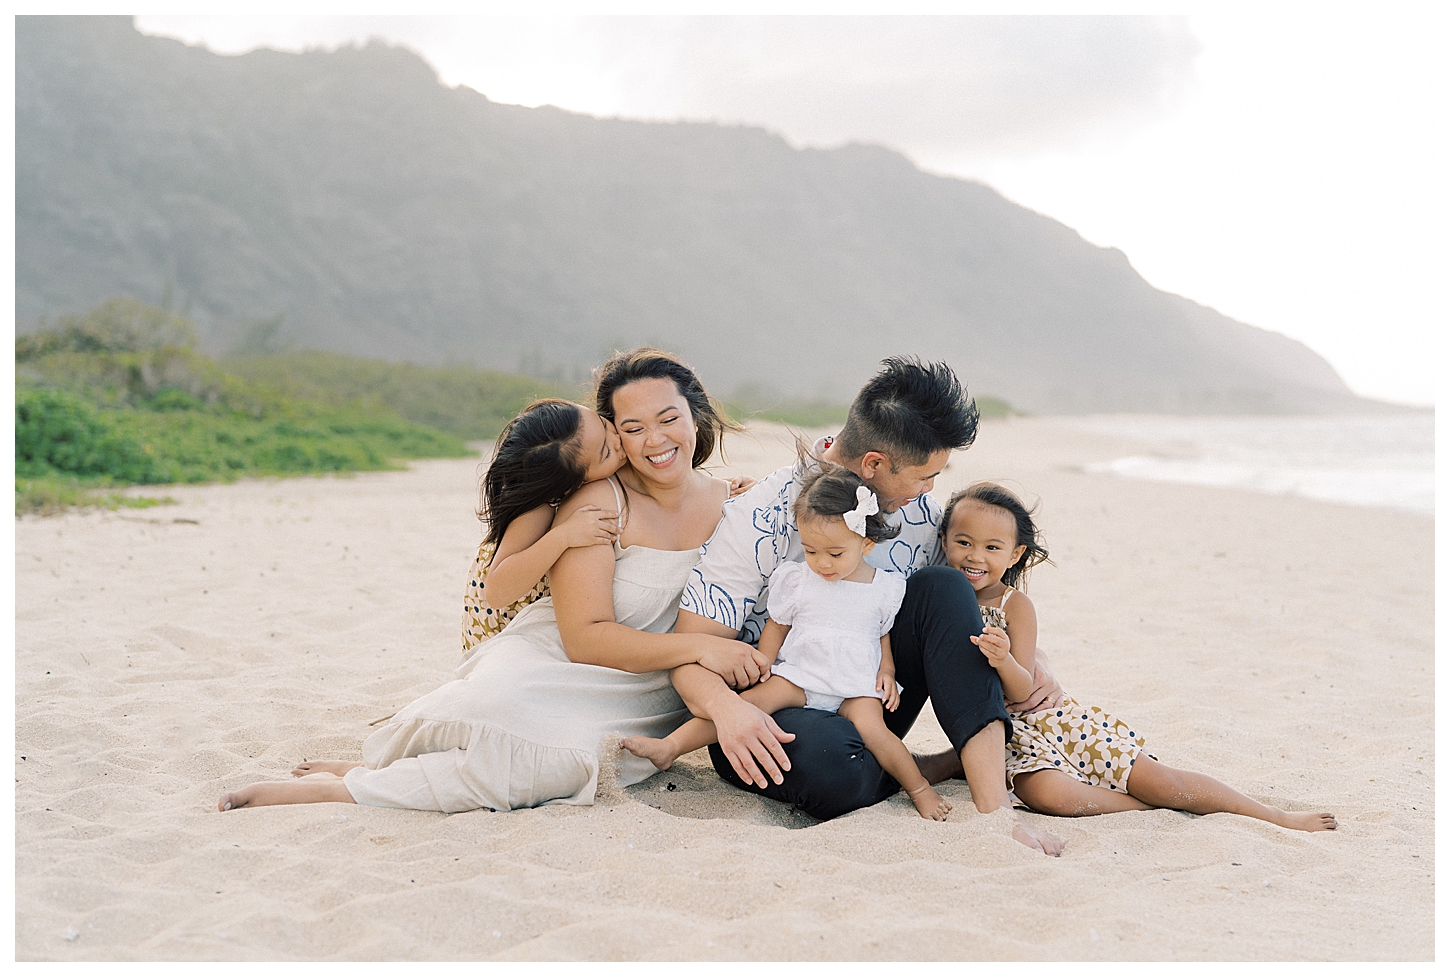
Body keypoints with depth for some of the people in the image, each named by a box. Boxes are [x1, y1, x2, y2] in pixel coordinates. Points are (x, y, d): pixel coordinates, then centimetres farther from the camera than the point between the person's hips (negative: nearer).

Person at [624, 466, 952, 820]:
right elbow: (776, 627, 12)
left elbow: (886, 634, 14)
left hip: (857, 687, 0)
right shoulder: (795, 579, 3)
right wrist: (761, 668, 2)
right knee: (749, 700, -22)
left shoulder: (887, 588, 1)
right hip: (798, 675, 1)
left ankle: (921, 789, -11)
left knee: (873, 728, -28)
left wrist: (887, 670, -2)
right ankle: (668, 748, -27)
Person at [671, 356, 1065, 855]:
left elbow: (967, 608, 14)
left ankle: (994, 802, -26)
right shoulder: (764, 519, -18)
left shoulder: (918, 511, -3)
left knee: (941, 588, -21)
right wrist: (726, 707, -42)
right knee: (827, 758, -41)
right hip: (775, 720, -4)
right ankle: (951, 764, -11)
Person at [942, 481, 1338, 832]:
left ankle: (1278, 817, 4)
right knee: (1046, 793, -34)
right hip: (1005, 739, 1)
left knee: (1159, 779, -9)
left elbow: (1024, 689, -18)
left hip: (1054, 717, -1)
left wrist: (1004, 661, -39)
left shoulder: (1015, 606, -9)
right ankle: (1152, 805, -15)